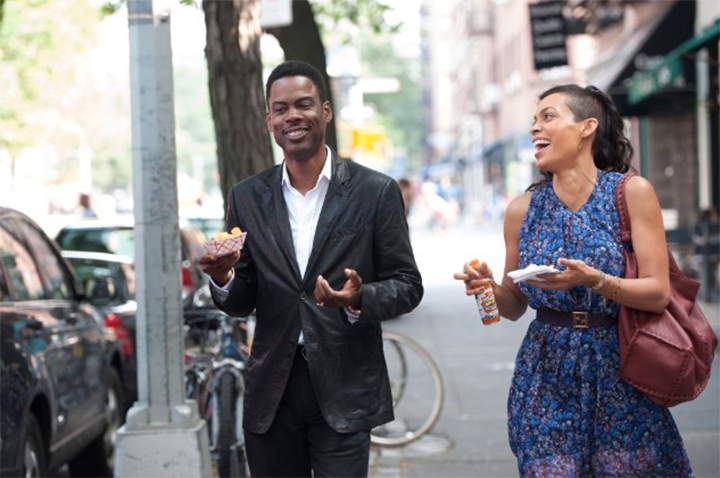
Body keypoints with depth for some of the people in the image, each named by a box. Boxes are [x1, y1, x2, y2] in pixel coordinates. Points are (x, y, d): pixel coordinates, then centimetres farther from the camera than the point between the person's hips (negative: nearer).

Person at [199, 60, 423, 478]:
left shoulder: (376, 192, -3)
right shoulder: (247, 199, 6)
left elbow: (408, 285, 0)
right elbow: (241, 304, 9)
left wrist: (359, 299, -20)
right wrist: (223, 278, -13)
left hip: (344, 393, -3)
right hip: (271, 394, 3)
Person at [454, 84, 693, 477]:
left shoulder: (631, 193, -5)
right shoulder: (523, 209, 2)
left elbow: (659, 293, -9)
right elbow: (514, 305, 10)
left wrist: (594, 280, -24)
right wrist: (489, 287, -11)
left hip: (619, 376, -2)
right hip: (546, 381, 2)